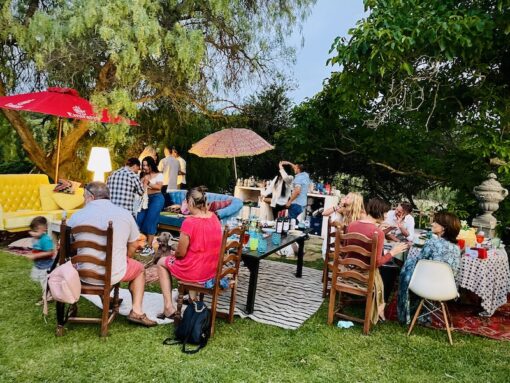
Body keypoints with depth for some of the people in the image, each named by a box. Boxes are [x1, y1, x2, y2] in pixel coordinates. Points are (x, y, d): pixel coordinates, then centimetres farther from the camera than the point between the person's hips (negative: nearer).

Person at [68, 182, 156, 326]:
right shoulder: (124, 214, -4)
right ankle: (136, 311, 15)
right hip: (114, 275, -1)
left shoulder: (77, 216, -6)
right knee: (139, 269, 29)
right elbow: (133, 245, 4)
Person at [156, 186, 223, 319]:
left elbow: (181, 253, -14)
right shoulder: (214, 217, -3)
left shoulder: (189, 222, -22)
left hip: (195, 272, -7)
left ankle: (168, 307, 15)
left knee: (162, 263, 20)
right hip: (213, 270, 7)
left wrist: (174, 254, 6)